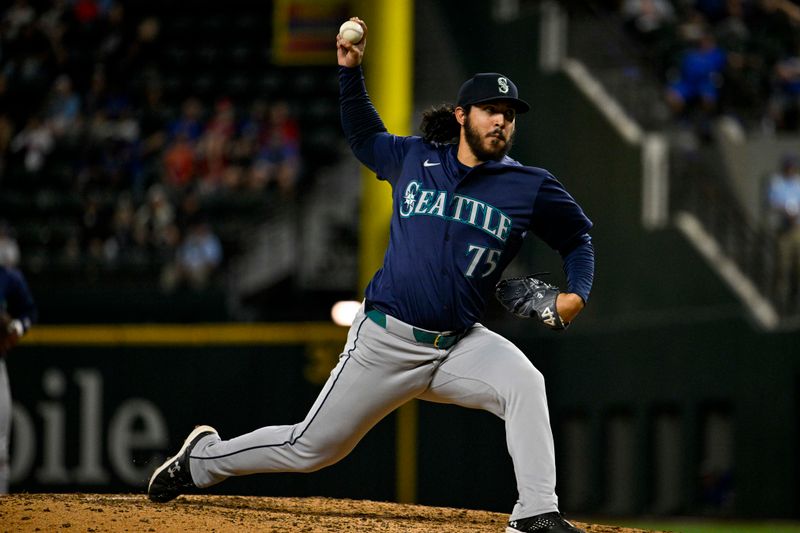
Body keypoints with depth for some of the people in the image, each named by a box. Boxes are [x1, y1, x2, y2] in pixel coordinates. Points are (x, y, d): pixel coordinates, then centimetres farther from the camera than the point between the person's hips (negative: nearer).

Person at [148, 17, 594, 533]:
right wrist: (351, 71, 12)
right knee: (312, 448, 6)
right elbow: (365, 136, 23)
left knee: (524, 382, -31)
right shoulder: (414, 159, 3)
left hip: (460, 345, 0)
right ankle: (204, 457, 31)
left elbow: (579, 236, 12)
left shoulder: (529, 187, -1)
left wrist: (577, 294, -5)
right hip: (385, 340, 0)